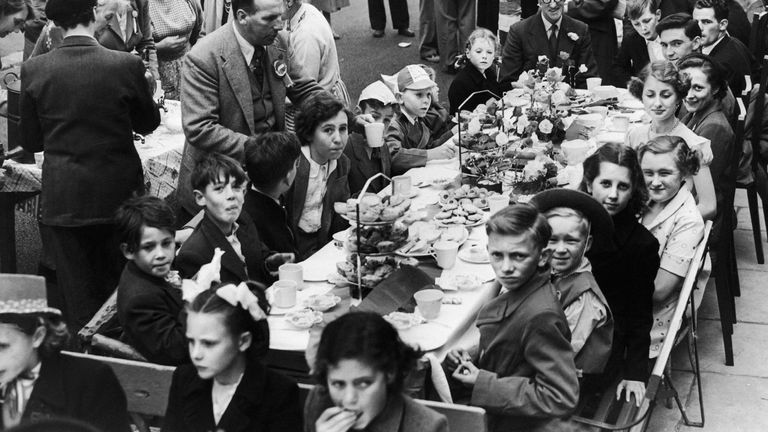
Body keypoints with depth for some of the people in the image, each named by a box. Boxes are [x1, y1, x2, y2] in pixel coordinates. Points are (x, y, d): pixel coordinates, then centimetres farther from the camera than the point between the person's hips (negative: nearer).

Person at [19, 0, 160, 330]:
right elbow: (149, 123, 3)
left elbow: (30, 141, 1)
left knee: (77, 293, 11)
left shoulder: (34, 70, -9)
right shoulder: (126, 65, -12)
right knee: (122, 285, 17)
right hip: (119, 192, 0)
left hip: (64, 200, 0)